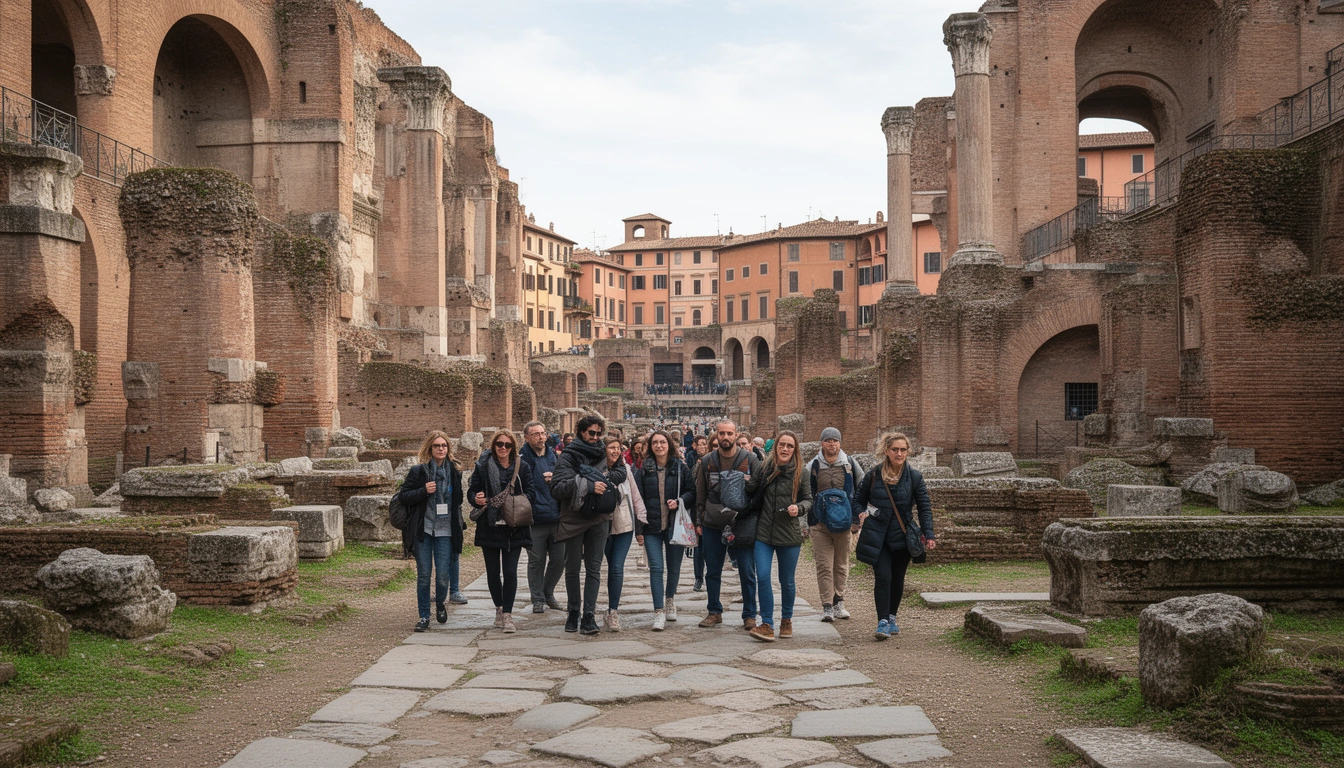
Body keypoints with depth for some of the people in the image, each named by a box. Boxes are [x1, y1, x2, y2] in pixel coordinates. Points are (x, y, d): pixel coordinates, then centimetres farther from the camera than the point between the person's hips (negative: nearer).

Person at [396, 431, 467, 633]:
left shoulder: (454, 471, 8)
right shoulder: (418, 471, 0)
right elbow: (404, 496, -3)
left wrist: (458, 524, 14)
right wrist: (424, 491, -17)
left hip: (445, 530, 2)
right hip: (423, 530, -1)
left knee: (443, 575, -3)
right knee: (424, 574, 1)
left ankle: (440, 603, 26)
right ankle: (424, 616, 13)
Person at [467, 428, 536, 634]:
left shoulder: (522, 468, 5)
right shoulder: (483, 467, 4)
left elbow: (530, 492, 4)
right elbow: (472, 490, 6)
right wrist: (476, 498, -16)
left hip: (514, 527, -1)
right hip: (489, 526, 1)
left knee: (510, 571, -7)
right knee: (493, 571, 10)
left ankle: (507, 615, -2)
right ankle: (499, 608, 29)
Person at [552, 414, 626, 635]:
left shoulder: (604, 454, 8)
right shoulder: (568, 457, -6)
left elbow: (621, 472, 9)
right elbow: (557, 487, -16)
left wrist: (604, 478, -9)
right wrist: (588, 485, -22)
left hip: (599, 519, 3)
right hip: (574, 519, -2)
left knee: (594, 568, 0)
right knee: (572, 568, 7)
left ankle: (589, 616, 0)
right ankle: (573, 613, 21)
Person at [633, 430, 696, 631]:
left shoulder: (680, 467, 2)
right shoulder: (643, 469, 4)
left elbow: (692, 492, 6)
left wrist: (679, 502, -15)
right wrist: (638, 529, -2)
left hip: (675, 524, 0)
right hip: (651, 526, 0)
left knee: (674, 567, 12)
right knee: (656, 568, -9)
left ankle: (670, 599, 39)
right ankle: (659, 612, -10)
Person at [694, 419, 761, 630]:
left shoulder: (750, 460, -1)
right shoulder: (706, 462, 6)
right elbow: (700, 495, 12)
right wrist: (698, 522, 7)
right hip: (713, 525, 3)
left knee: (747, 572, 0)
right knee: (712, 572, 10)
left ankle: (749, 616, 10)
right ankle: (714, 612, 24)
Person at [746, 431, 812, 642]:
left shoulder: (800, 472, -1)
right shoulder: (765, 468, 2)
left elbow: (808, 500, 2)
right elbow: (750, 492, 13)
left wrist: (798, 508, -15)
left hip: (789, 535, -1)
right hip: (764, 532, 1)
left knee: (787, 581, 10)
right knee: (762, 578, -10)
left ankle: (786, 620, 32)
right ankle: (767, 625, -2)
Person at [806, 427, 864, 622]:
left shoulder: (850, 464, 6)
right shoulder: (812, 466, 3)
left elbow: (862, 491, 15)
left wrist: (857, 518, 9)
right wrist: (807, 524, 1)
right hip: (820, 525, -1)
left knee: (842, 564, 9)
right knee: (824, 565, -6)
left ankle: (839, 603, 20)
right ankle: (827, 606, -5)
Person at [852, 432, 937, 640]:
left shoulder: (914, 477, -1)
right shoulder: (873, 475, -1)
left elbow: (924, 507, 0)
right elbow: (858, 499, 12)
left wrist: (928, 534, -8)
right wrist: (861, 514, -7)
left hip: (902, 535, 2)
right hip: (877, 536, -1)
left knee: (897, 578, 11)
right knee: (883, 577, -13)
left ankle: (892, 618, 28)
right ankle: (883, 622, -13)